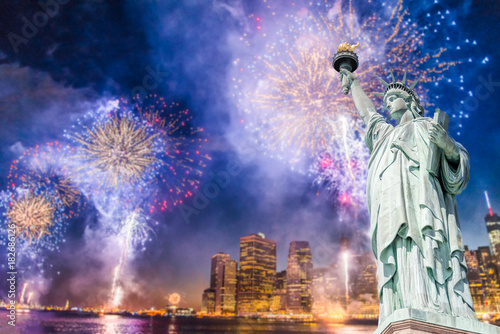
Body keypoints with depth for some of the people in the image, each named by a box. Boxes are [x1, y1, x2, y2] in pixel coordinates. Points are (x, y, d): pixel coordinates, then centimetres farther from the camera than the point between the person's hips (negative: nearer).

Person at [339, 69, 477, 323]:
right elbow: (365, 111, 55)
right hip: (394, 217, 4)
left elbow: (458, 164, 11)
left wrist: (449, 146, -12)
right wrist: (353, 83, 67)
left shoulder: (425, 126, 24)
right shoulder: (386, 132, 39)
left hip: (418, 203, -4)